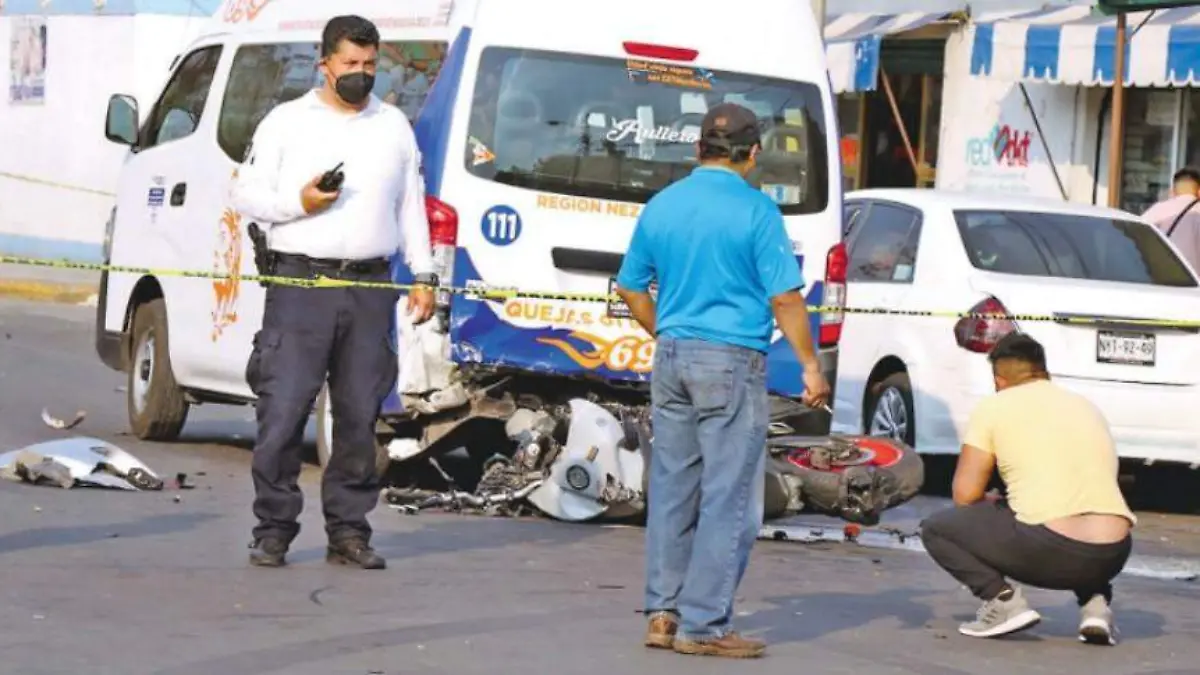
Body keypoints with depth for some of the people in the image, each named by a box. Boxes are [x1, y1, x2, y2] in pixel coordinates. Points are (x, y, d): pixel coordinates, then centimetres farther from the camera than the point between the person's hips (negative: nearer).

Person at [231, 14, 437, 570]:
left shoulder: (394, 127, 14)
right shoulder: (287, 122, 4)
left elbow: (411, 207, 17)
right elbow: (246, 194, 4)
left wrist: (423, 275, 11)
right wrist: (299, 202, -12)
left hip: (371, 288, 3)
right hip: (300, 282, -3)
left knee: (359, 417, 4)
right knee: (283, 411, -7)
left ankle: (349, 532, 11)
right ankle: (273, 531, 1)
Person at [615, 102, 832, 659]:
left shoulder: (662, 206, 7)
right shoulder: (755, 211, -10)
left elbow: (631, 287, 14)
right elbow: (784, 297, -11)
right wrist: (810, 366, -5)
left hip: (672, 358, 6)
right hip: (732, 362, -6)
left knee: (673, 491, 12)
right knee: (728, 498, -2)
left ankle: (663, 614, 14)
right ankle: (703, 625, -3)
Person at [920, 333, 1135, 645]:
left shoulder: (994, 408, 8)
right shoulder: (1086, 406, 23)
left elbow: (965, 496, 4)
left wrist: (994, 503, 28)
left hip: (1048, 550, -5)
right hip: (1113, 556, 5)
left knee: (936, 528, 15)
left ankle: (1003, 599, -5)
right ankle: (1096, 602, 13)